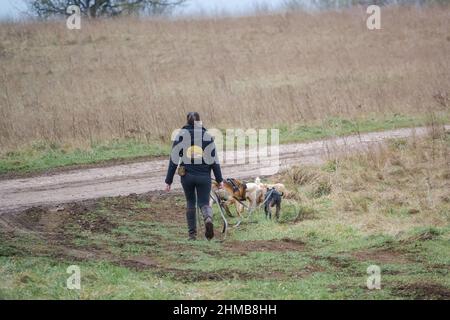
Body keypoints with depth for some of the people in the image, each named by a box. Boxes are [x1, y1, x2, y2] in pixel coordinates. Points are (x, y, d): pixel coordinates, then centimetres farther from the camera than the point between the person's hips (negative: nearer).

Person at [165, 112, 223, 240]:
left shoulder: (181, 136, -1)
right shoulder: (207, 136, 0)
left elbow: (174, 160, -1)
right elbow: (214, 159, 0)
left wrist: (168, 181, 3)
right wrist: (219, 179, 4)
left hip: (187, 175, 0)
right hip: (204, 176, 0)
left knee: (190, 203, 18)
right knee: (204, 202, 7)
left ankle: (192, 233, 17)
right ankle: (208, 219, -27)